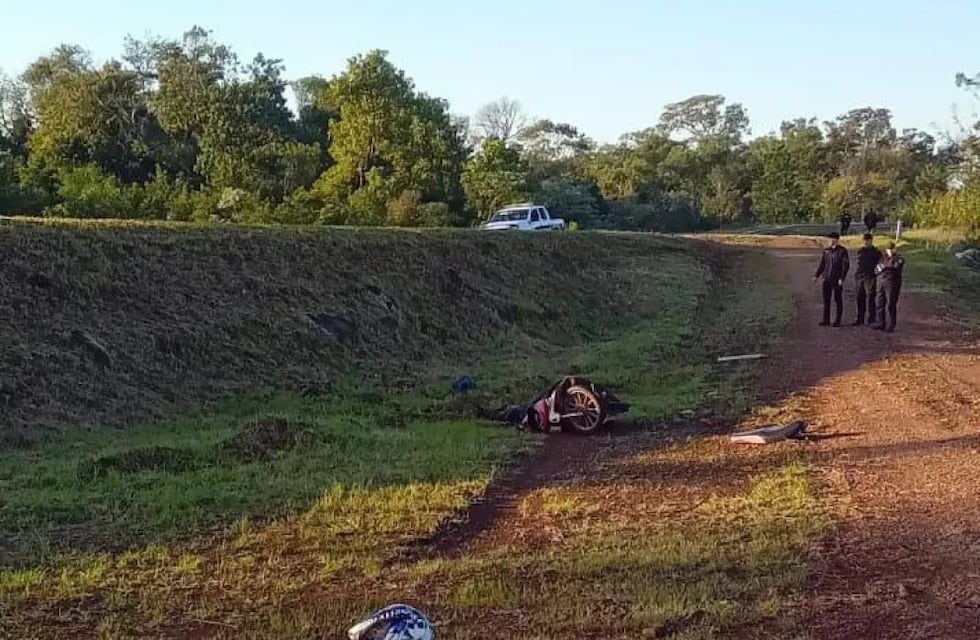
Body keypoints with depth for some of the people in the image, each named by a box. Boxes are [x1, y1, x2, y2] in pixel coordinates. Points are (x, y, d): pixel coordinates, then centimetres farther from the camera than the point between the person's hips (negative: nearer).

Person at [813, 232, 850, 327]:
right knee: (826, 300, 5)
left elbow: (846, 266, -7)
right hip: (827, 279, 5)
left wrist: (842, 278, -16)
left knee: (838, 300, 1)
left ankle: (837, 321, 6)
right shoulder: (826, 251, 11)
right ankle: (826, 320, 12)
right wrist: (817, 276, 8)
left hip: (837, 280, -5)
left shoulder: (842, 251, -4)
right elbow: (822, 264, 17)